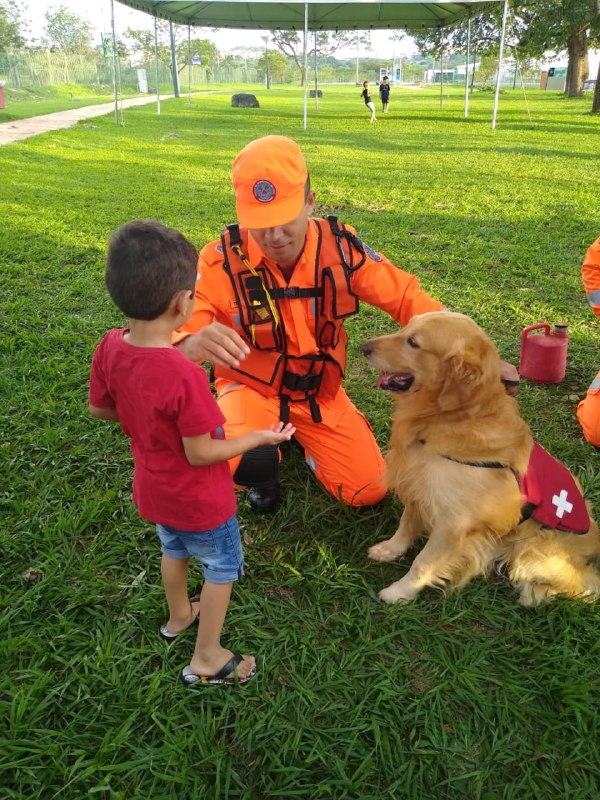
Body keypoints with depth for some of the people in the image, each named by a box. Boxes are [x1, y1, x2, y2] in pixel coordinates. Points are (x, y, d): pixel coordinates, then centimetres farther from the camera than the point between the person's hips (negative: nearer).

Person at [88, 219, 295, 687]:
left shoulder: (110, 348, -17)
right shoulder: (184, 376, -38)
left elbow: (99, 408, -1)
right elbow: (200, 453, -27)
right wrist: (260, 438, -15)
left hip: (154, 489, 7)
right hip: (199, 501, -7)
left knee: (174, 550, 33)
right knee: (223, 568, 19)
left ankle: (179, 615, 58)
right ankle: (207, 659, 35)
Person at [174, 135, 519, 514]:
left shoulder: (340, 246, -16)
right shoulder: (223, 261, -23)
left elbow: (406, 297, -9)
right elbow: (173, 337, -28)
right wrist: (196, 343, -55)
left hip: (320, 390, 3)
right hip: (252, 388, -3)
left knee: (369, 491, -1)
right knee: (247, 462, -35)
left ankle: (304, 436, 28)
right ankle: (264, 469, 6)